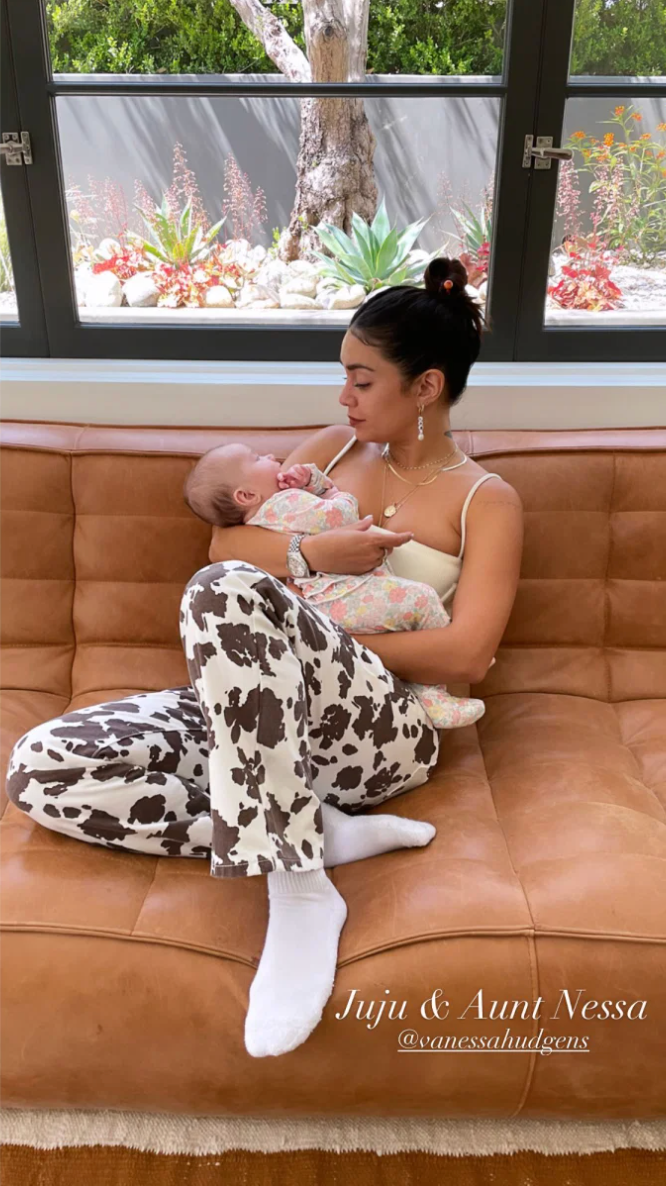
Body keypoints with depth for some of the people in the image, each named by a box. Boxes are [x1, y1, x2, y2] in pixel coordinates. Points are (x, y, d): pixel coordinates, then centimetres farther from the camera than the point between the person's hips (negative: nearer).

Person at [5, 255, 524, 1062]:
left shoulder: (486, 501, 4)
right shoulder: (335, 448, 18)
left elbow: (466, 657, -9)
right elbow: (225, 543, 9)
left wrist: (313, 646, -10)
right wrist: (313, 555, -11)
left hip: (377, 731, -5)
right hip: (254, 714, 6)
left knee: (227, 592, -37)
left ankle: (300, 891, -28)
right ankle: (321, 831, -17)